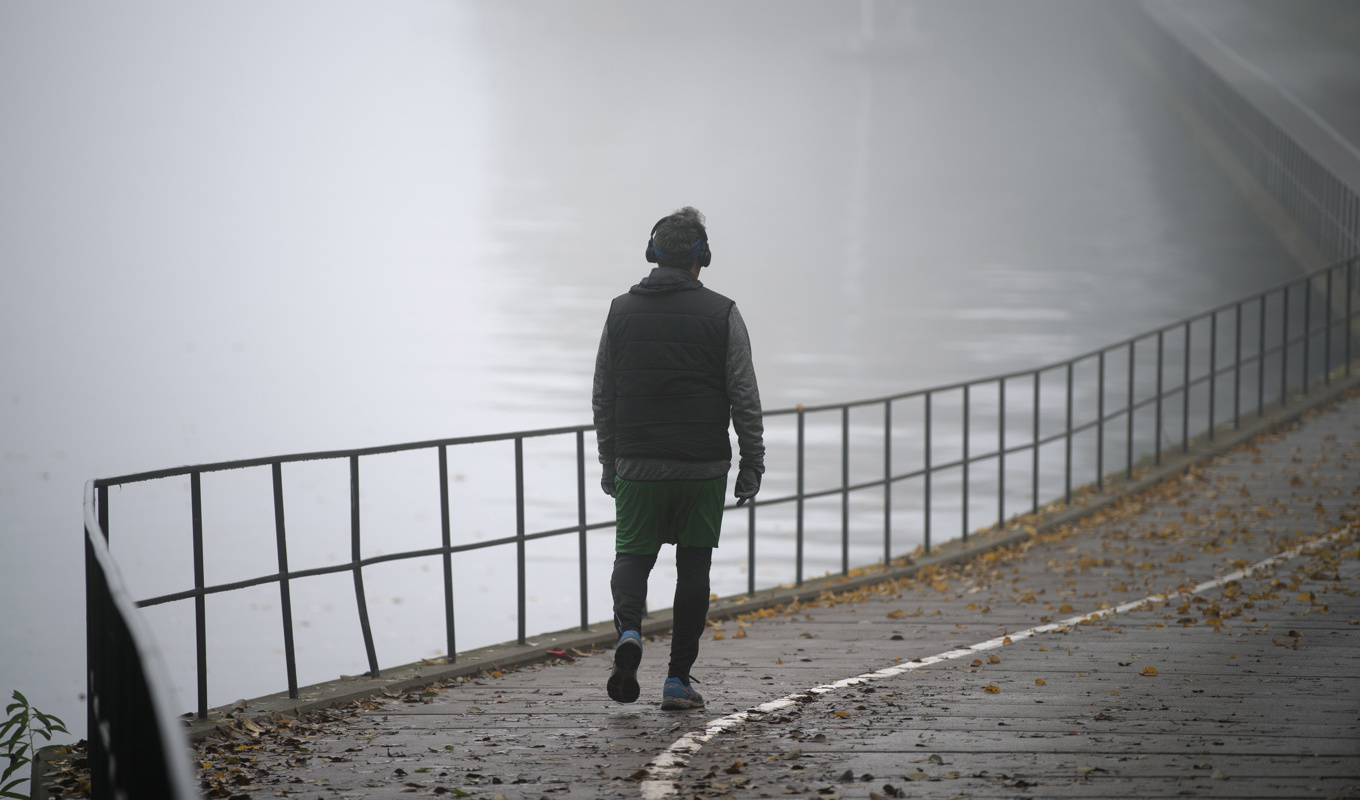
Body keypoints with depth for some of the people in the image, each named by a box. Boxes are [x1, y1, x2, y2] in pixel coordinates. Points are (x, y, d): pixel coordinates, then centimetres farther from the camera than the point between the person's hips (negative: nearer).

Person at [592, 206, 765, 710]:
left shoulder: (621, 311, 4)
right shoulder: (721, 314, -3)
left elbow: (603, 398, 8)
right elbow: (744, 399, -5)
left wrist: (609, 463, 16)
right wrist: (752, 464, 2)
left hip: (637, 464, 1)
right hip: (703, 466, -1)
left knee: (633, 553, 13)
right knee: (693, 566, 8)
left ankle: (628, 631, -16)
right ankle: (678, 680, 8)